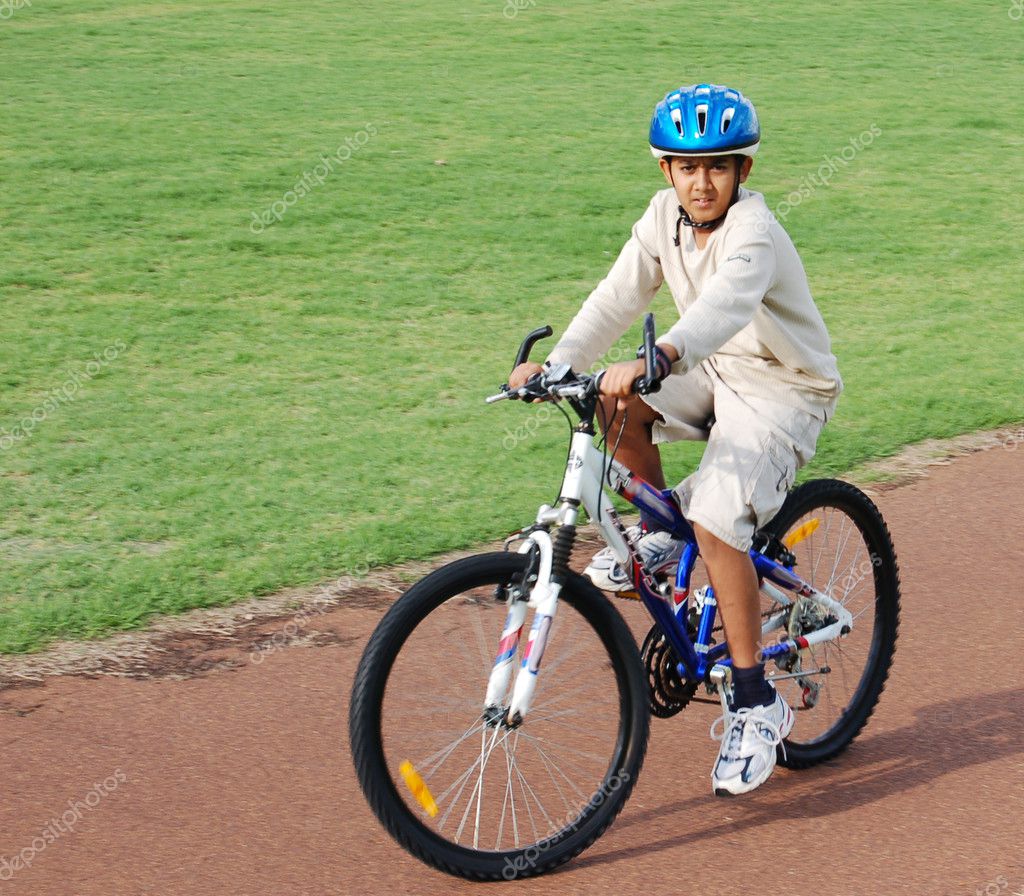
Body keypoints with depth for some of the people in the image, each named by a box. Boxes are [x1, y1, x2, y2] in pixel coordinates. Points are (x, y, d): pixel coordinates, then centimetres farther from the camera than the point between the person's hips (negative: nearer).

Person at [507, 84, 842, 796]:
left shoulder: (753, 233, -26)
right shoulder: (666, 216, -4)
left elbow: (725, 305, -45)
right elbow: (619, 297, -10)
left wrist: (657, 359, -63)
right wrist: (557, 363, -25)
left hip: (784, 393, -7)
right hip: (715, 373, 7)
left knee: (716, 520, -25)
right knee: (615, 404, -20)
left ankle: (757, 703, -11)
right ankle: (658, 536, 6)